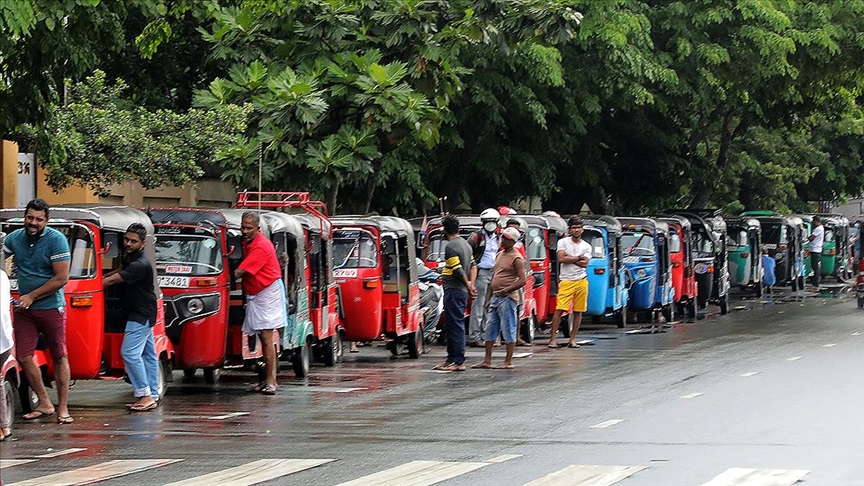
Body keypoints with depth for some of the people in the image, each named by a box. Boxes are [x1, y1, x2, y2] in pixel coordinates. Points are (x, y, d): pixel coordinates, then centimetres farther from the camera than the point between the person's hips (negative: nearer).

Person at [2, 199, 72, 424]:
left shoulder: (56, 240, -11)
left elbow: (61, 278, -13)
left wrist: (31, 296, -12)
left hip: (51, 307, -5)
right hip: (24, 310, 5)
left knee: (59, 356, 1)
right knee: (23, 356, -1)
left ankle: (63, 408, 6)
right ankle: (45, 404, 11)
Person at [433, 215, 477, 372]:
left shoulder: (451, 246, -14)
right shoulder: (465, 244, 16)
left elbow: (458, 270, -18)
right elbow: (473, 266, 16)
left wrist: (467, 284, -4)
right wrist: (471, 284, 8)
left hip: (454, 290, -10)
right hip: (462, 291, 10)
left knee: (456, 326, -8)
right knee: (451, 326, 15)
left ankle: (459, 362, -9)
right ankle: (451, 359, 19)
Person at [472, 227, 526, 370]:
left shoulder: (516, 258, -9)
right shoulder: (499, 255, 17)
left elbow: (522, 280, -15)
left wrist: (505, 291, -20)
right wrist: (488, 297, 18)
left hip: (508, 298, -9)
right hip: (495, 298, 9)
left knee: (508, 329, -3)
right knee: (490, 329, 9)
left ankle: (508, 361, 1)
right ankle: (487, 361, 13)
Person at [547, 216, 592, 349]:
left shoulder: (586, 246, 10)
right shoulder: (563, 242, 4)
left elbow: (584, 263, -5)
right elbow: (561, 259, -11)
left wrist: (569, 259, -8)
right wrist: (578, 258, -5)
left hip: (581, 281, 3)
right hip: (566, 281, -3)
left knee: (578, 311, 4)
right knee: (559, 309, -10)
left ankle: (572, 339, 11)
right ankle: (553, 338, -9)